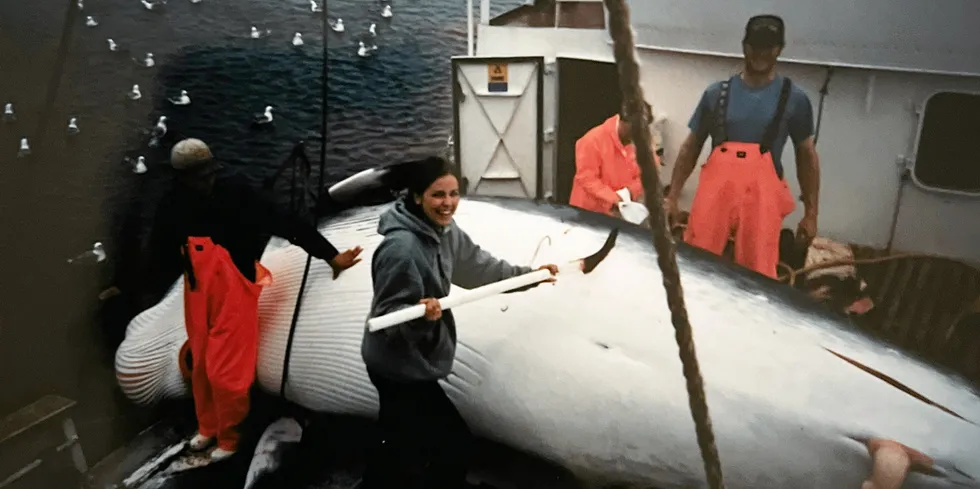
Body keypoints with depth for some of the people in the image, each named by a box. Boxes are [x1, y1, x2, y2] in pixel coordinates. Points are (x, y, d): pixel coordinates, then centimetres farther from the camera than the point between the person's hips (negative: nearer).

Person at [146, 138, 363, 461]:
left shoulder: (235, 194, -19)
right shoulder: (173, 208, -5)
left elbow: (286, 224, -21)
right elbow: (158, 254, 9)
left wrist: (330, 255, -21)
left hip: (234, 300, -5)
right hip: (198, 300, 5)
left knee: (225, 372, 0)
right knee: (201, 368, 18)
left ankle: (229, 438, 24)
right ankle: (207, 428, 42)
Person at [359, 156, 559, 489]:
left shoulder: (444, 231, 0)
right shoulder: (402, 247, -28)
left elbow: (478, 266, 12)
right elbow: (388, 315, -25)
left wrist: (530, 275, 15)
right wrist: (420, 315, -44)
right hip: (401, 368, -9)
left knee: (403, 443, 24)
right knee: (453, 440, 3)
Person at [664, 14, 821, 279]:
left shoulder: (794, 99, 5)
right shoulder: (717, 93, 6)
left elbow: (806, 156, 10)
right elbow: (691, 147, 10)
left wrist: (811, 212, 6)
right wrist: (672, 196, 3)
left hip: (761, 197, -1)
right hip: (714, 191, 1)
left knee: (758, 276, 1)